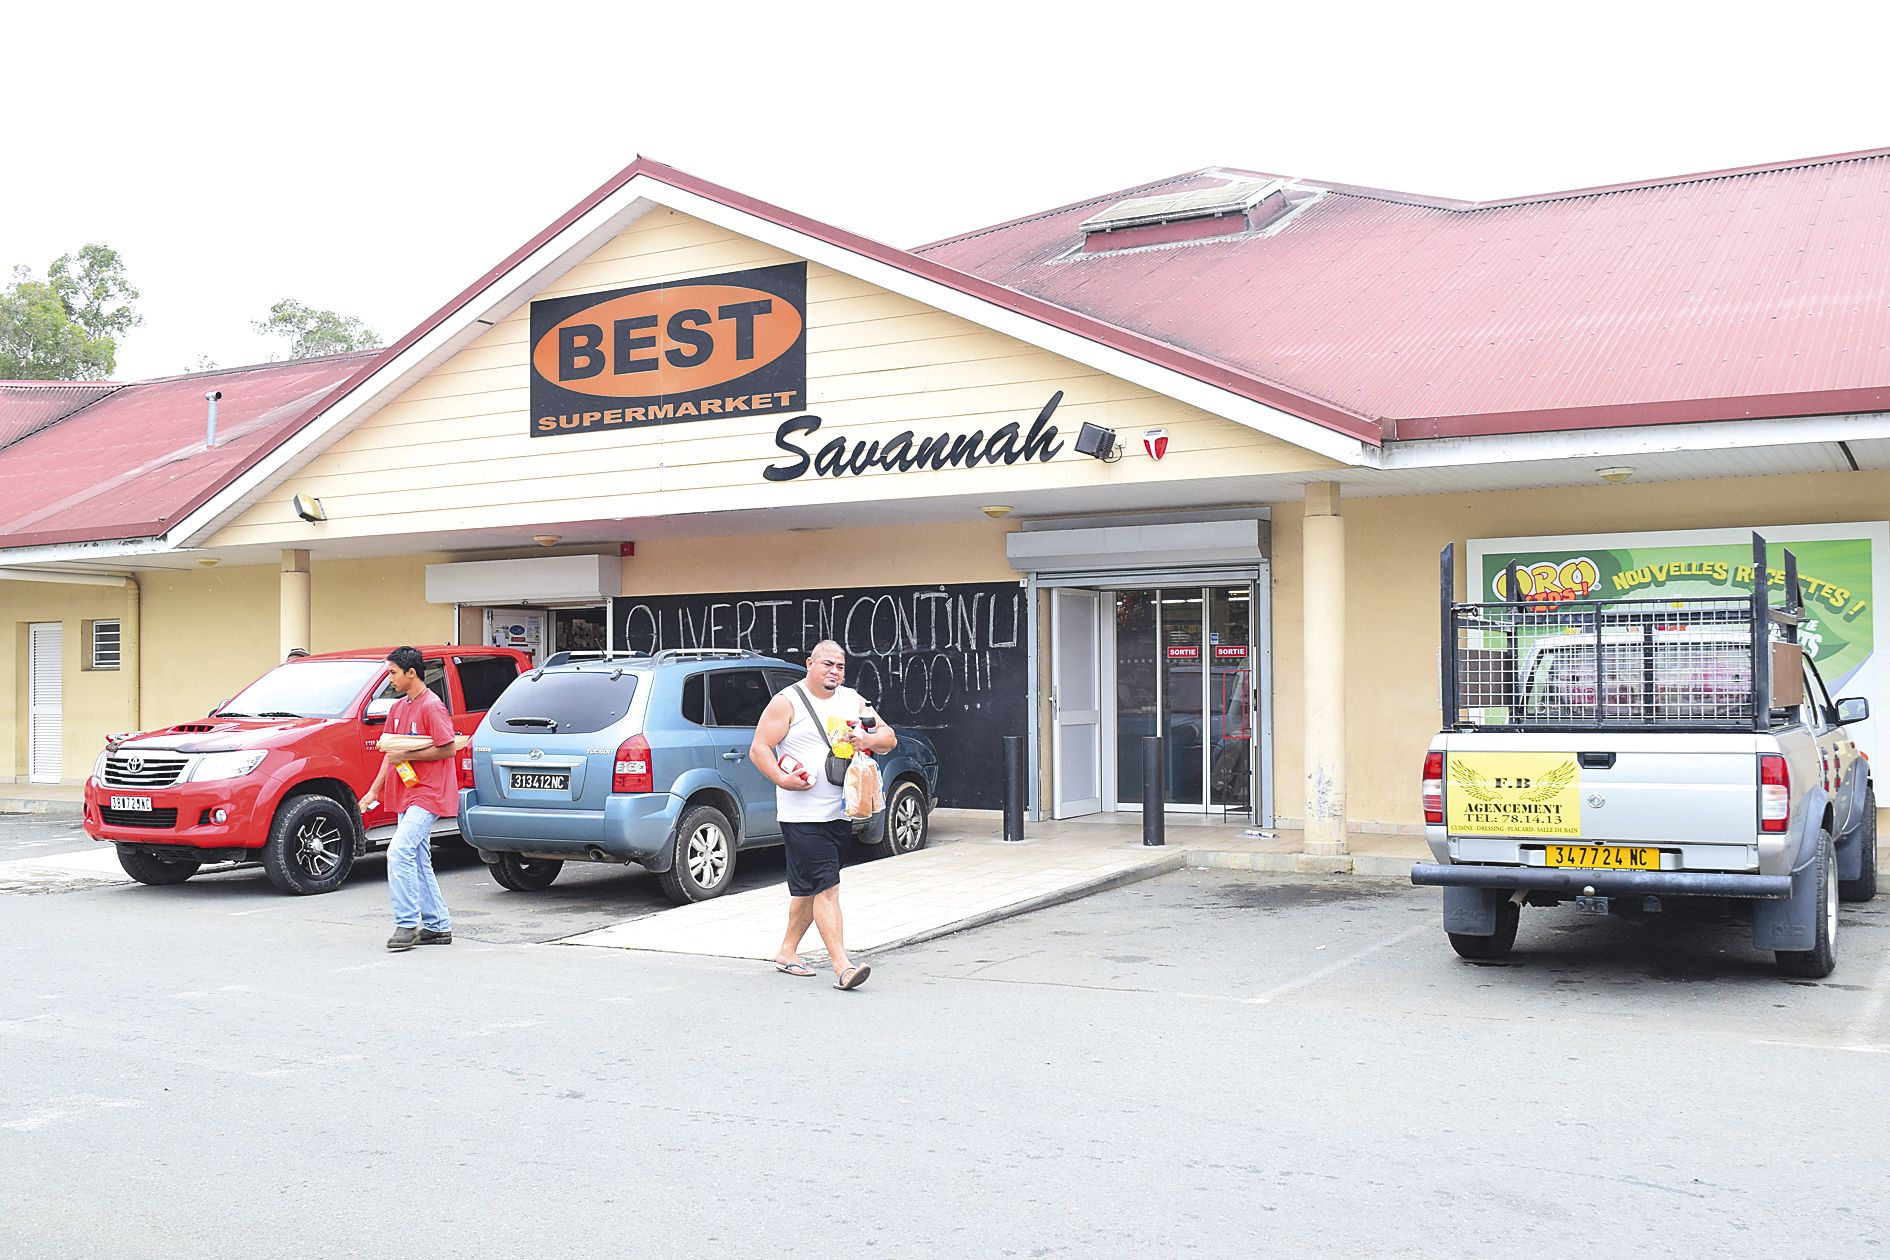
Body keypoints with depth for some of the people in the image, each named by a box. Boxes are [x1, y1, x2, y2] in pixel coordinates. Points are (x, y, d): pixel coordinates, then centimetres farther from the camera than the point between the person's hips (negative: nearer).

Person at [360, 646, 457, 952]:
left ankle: (407, 923, -13)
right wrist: (374, 790, 15)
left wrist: (407, 755, -17)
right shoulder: (398, 708, 15)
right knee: (418, 862, 10)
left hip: (427, 794, -9)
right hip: (406, 795, 9)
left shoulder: (432, 706, -12)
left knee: (399, 852, -19)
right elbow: (391, 754, 20)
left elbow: (448, 749, -15)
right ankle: (438, 926, 16)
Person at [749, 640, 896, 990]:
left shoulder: (852, 701, 14)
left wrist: (870, 739, -9)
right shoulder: (787, 702, -3)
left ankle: (787, 951, 30)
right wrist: (781, 779, -22)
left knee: (810, 888, 15)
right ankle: (842, 967, -14)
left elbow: (890, 738, 14)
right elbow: (758, 749, -6)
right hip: (803, 815, -6)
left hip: (841, 813, 6)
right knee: (826, 888, -12)